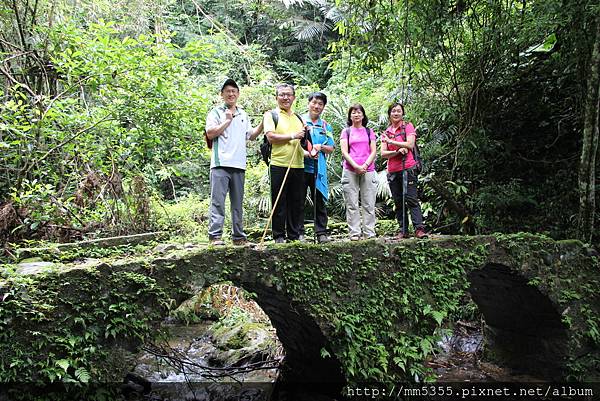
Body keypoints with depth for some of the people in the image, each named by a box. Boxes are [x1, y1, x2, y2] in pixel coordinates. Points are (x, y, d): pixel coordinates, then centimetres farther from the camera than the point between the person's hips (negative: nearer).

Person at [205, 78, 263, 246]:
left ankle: (238, 236, 14)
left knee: (237, 203, 9)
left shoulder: (243, 115, 22)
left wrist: (263, 123, 12)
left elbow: (250, 135, 24)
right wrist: (227, 120, -4)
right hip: (221, 163, -5)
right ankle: (215, 235, -10)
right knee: (218, 201, -10)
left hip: (239, 164, 6)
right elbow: (210, 133, -7)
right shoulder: (216, 112, 5)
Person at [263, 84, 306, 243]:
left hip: (298, 166, 5)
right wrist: (293, 136, -10)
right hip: (279, 165, -5)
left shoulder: (298, 118, 21)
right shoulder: (271, 115, 3)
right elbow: (271, 137, -11)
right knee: (279, 203, 0)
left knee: (297, 203, 8)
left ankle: (294, 235, 17)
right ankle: (279, 236, 8)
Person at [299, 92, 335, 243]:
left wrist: (321, 147, -9)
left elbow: (331, 148, 12)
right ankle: (299, 233, 9)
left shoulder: (326, 126, 14)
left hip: (319, 169, 3)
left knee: (320, 202, 3)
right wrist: (306, 153, -19)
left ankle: (321, 233, 8)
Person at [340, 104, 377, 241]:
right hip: (350, 171, -1)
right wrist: (355, 166, -11)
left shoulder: (369, 131, 16)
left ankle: (369, 233, 2)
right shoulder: (346, 131, 12)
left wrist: (365, 165, -9)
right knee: (352, 204, -2)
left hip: (368, 171, 1)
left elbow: (373, 151, 8)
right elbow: (344, 151, 2)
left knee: (369, 204, -1)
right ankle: (354, 233, 1)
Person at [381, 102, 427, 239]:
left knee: (412, 199, -10)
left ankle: (419, 228, -12)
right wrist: (397, 151, -13)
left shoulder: (408, 126, 3)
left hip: (408, 168, -5)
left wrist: (391, 141, -9)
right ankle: (403, 230, 8)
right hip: (392, 171, 5)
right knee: (398, 203, 4)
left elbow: (410, 145, -11)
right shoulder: (386, 132, 14)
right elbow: (383, 153, 5)